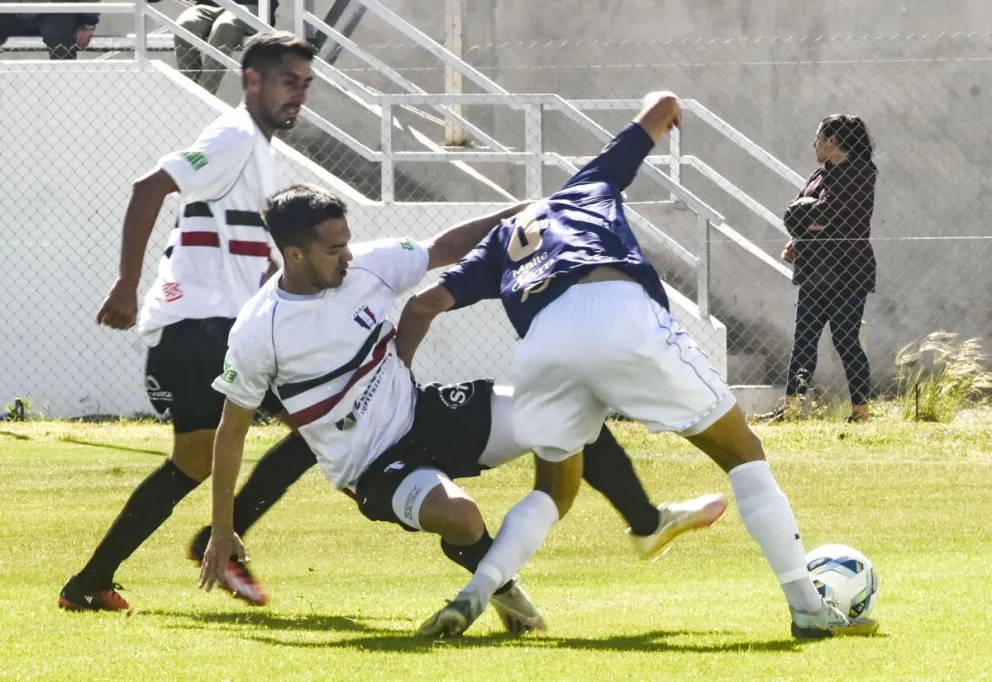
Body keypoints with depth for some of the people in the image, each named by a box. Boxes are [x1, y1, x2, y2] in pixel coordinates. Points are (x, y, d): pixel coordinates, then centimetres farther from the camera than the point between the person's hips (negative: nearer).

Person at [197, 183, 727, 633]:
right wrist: (222, 532, -2)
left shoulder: (368, 266, -9)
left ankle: (650, 523, 27)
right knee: (458, 516, -36)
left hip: (423, 412, 6)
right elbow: (232, 430, -8)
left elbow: (444, 248, 9)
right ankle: (503, 589, 0)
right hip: (374, 469, -6)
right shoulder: (257, 334, -19)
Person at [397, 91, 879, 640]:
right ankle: (807, 608, 5)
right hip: (622, 314, -2)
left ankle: (471, 598, 4)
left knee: (555, 486, 27)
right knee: (741, 451, 13)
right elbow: (663, 106, 45)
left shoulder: (499, 243, 37)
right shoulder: (587, 188, 37)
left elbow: (424, 304, 24)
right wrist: (663, 109, 68)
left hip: (542, 343, 2)